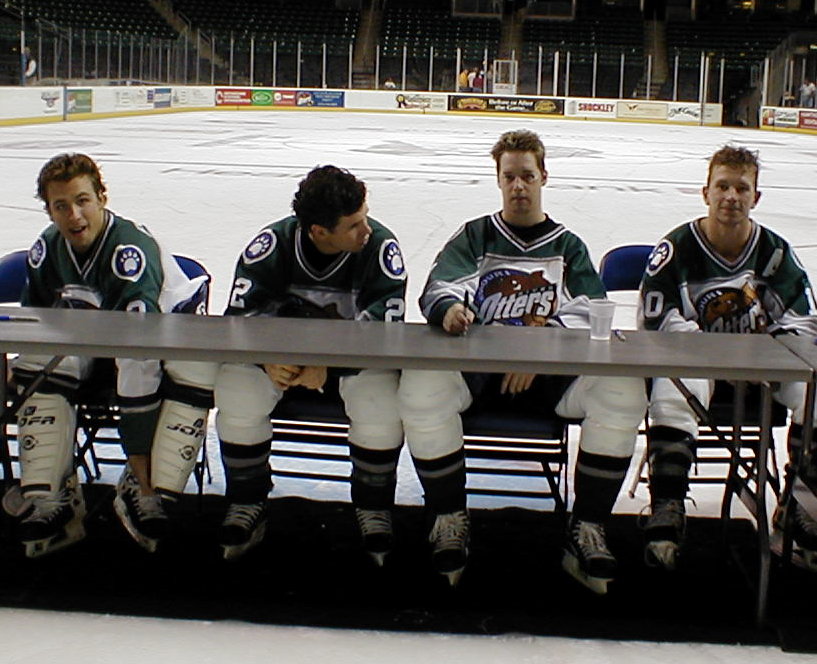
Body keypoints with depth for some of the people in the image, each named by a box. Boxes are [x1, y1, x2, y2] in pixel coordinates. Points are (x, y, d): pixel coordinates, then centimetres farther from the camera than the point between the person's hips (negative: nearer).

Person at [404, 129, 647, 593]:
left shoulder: (568, 247, 19)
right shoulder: (475, 236, 17)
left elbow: (587, 318, 4)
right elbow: (438, 289, -1)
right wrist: (448, 308, -28)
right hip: (478, 365, -1)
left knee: (624, 391, -26)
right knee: (420, 382, -33)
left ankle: (588, 529, -16)